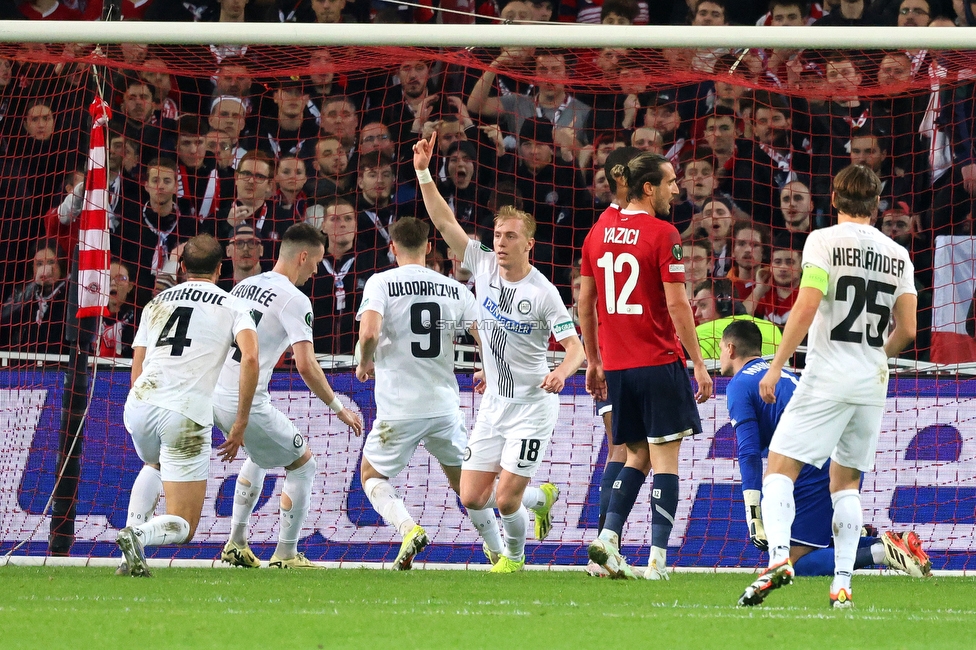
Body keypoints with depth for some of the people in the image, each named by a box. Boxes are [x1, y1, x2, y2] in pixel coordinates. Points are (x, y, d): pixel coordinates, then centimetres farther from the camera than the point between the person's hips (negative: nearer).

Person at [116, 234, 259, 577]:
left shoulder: (157, 302, 22)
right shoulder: (232, 306, 10)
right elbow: (250, 358, -7)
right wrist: (240, 425, -3)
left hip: (138, 406, 4)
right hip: (187, 415, -4)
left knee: (154, 466, 40)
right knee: (182, 528, 4)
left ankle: (133, 542, 19)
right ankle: (139, 536, -29)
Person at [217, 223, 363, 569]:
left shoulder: (243, 286, 13)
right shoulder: (294, 299, -11)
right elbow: (306, 365, -16)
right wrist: (339, 409, -7)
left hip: (215, 396, 8)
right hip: (248, 404, -8)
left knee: (258, 455, 33)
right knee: (303, 464, 10)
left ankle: (236, 543, 31)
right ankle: (285, 555, 12)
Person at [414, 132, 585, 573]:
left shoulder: (542, 292, -15)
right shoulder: (483, 265, -1)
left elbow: (575, 346, -17)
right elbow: (444, 222, -2)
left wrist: (561, 372, -38)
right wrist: (424, 172, -11)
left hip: (532, 405, -5)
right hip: (494, 402, 6)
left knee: (506, 499, -8)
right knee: (472, 497, 3)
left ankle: (514, 554, 23)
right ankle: (539, 498, 31)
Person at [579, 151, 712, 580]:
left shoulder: (600, 231, 10)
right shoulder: (662, 235, -9)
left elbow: (585, 303, 14)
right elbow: (677, 305, -13)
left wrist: (593, 362, 22)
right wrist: (698, 363, -7)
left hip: (616, 365, 6)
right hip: (659, 362, -6)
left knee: (638, 456, 17)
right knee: (664, 459, -2)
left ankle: (607, 537, 0)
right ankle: (657, 559, -8)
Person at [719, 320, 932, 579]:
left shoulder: (739, 385, 2)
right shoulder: (785, 375, 28)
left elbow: (750, 453, -8)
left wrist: (754, 517, -10)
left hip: (816, 470, -9)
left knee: (795, 564, -4)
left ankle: (882, 551, -20)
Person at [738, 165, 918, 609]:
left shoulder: (825, 241, -5)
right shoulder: (898, 255, 9)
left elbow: (805, 310, -14)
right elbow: (906, 330, 7)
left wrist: (776, 367, -9)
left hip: (827, 378, -5)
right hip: (873, 381, 5)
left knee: (780, 468, -2)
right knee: (846, 482, 14)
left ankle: (778, 557, -26)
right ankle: (842, 586, 5)